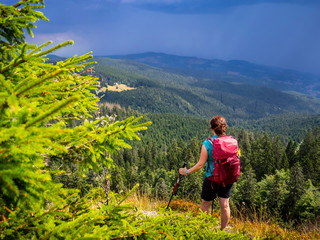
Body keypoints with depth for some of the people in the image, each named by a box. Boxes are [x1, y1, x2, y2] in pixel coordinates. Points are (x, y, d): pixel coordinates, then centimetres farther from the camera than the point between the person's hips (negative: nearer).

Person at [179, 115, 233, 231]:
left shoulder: (207, 144, -18)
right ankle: (222, 230, 28)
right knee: (225, 205, 15)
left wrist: (187, 171, -1)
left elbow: (200, 164, -14)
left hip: (212, 179, -3)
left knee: (205, 204, 17)